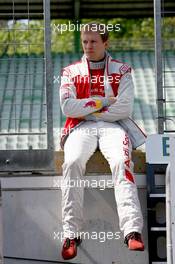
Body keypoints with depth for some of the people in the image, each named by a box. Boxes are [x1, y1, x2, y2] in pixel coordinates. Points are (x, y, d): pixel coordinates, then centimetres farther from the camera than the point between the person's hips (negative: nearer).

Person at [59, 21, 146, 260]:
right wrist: (104, 101, -3)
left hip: (113, 126, -1)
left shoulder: (121, 71, 11)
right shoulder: (71, 72, 15)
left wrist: (87, 110, -2)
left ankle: (133, 232, -45)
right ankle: (71, 234, -33)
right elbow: (68, 108, 0)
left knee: (121, 162, -33)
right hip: (81, 129, 1)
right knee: (73, 162, -32)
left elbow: (125, 108, -2)